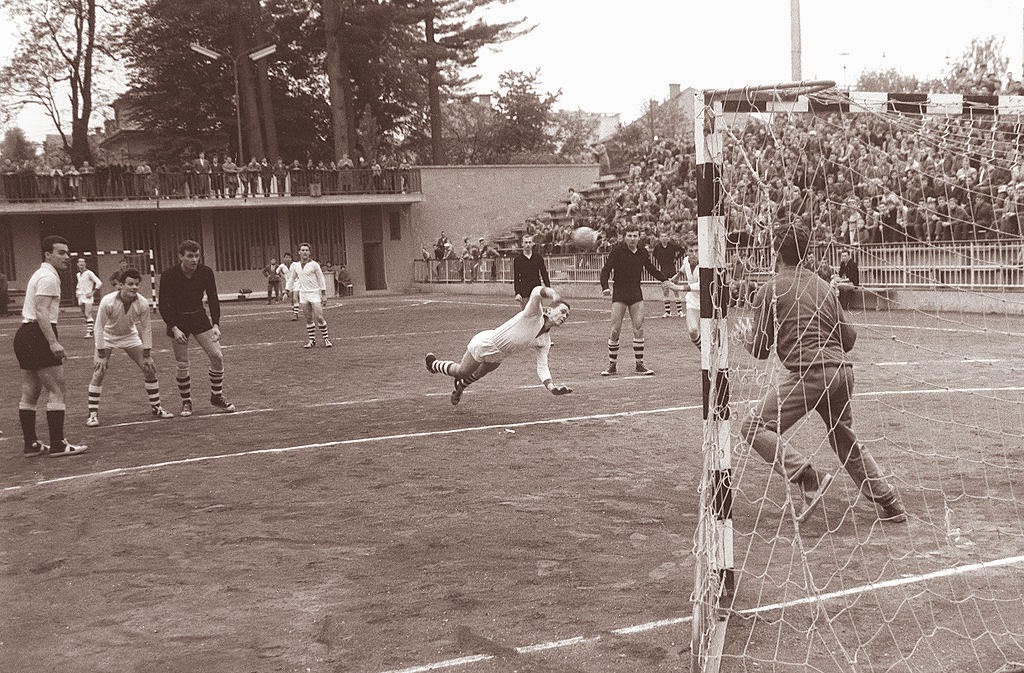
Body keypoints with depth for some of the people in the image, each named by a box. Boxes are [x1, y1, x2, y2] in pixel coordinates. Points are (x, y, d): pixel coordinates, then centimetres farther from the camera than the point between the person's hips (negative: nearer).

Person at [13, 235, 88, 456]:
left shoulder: (40, 274, 21)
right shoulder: (49, 277, -12)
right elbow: (41, 312, -21)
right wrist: (53, 342, -27)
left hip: (25, 335, 11)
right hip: (38, 336, -11)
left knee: (30, 394, 11)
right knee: (56, 391, -8)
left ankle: (30, 445, 15)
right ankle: (58, 444, -8)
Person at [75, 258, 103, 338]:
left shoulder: (89, 273, -8)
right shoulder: (78, 274, 13)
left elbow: (99, 283, -12)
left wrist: (92, 293, -13)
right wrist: (77, 291, 17)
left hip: (87, 296, -7)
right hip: (80, 296, 7)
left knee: (88, 314, -16)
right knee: (84, 315, 9)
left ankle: (89, 332, -20)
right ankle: (90, 329, 20)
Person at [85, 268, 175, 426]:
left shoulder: (142, 303, -23)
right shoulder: (108, 302, -31)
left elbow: (146, 328, -10)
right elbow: (99, 327, -22)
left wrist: (147, 355, -9)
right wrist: (101, 355, -23)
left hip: (130, 336, 3)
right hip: (108, 337, -3)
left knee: (150, 369, -2)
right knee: (98, 373, -14)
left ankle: (156, 408, 13)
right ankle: (93, 414, -4)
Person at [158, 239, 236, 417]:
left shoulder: (206, 272, -12)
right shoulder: (169, 276, -19)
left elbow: (213, 299, -6)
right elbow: (163, 306, -15)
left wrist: (216, 325, -17)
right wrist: (174, 329, -25)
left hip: (199, 317, 3)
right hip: (177, 320, -3)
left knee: (217, 356, -6)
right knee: (182, 365, -3)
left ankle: (217, 397, 11)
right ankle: (186, 402, 15)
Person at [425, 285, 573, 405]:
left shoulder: (545, 342, -11)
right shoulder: (533, 315, -32)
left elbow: (542, 368, -12)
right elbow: (537, 292, -53)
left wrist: (552, 387, -31)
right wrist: (554, 295, -76)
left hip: (498, 356, 7)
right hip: (484, 343, -7)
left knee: (479, 374, 29)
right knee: (462, 372, 13)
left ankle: (460, 386, 63)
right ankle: (434, 365, 44)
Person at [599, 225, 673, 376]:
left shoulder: (642, 252, 5)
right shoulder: (617, 250, -8)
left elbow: (651, 268, 20)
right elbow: (606, 269, -10)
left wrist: (664, 279, 6)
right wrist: (605, 287, -25)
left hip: (636, 293, 3)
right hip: (619, 294, -3)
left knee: (639, 329, -4)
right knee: (615, 330, -5)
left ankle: (640, 365, 5)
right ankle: (612, 365, 9)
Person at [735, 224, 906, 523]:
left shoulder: (770, 290, 1)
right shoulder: (823, 286, 19)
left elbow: (761, 350, 0)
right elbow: (849, 339, 18)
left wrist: (746, 339, 22)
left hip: (808, 373, -7)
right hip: (843, 370, 7)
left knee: (756, 427, -3)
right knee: (846, 440, 24)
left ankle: (808, 478, -18)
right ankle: (890, 503, 27)